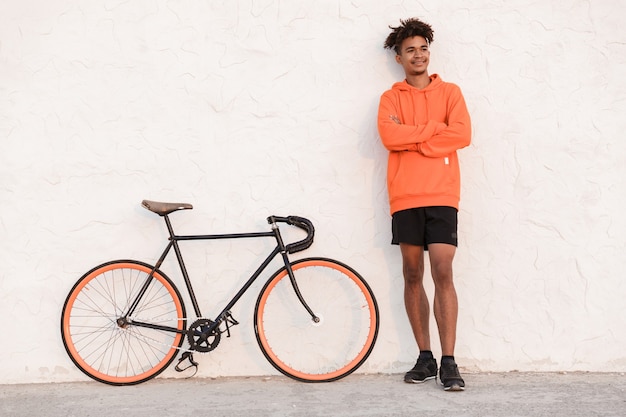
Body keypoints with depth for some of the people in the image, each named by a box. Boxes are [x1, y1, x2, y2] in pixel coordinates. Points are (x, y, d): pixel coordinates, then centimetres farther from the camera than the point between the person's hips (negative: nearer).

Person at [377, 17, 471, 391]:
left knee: (443, 275, -8)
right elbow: (389, 136, -8)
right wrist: (434, 127, -6)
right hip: (405, 198, 1)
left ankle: (449, 362, -4)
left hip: (441, 196, -1)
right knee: (413, 276, 5)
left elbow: (461, 134, -5)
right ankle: (425, 358, 14)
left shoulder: (450, 92, 12)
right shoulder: (391, 97, 12)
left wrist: (411, 138, -6)